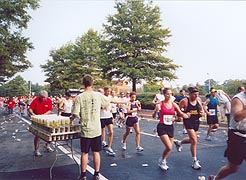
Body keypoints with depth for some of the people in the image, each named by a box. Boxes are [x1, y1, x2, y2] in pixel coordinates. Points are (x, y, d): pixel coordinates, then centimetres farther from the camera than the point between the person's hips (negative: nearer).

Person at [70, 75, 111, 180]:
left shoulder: (79, 97, -11)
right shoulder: (98, 95, -5)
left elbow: (76, 114, -13)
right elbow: (108, 103, 13)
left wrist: (71, 118, 7)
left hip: (85, 130, -1)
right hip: (97, 129, 2)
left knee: (84, 153, 11)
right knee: (96, 152, 12)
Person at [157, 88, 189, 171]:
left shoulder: (174, 104, 1)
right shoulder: (160, 104, -9)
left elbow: (180, 113, 6)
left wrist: (185, 115, -16)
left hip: (170, 127, 5)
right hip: (162, 127, -5)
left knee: (170, 148, 13)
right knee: (169, 147, -15)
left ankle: (163, 161, 39)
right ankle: (162, 161, 13)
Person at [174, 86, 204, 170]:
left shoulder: (198, 100, 1)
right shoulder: (184, 101, -15)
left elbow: (202, 110, 15)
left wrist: (202, 113, -6)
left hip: (196, 121, 7)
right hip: (188, 122, -6)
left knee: (192, 139, 20)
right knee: (194, 141, -10)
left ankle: (179, 142, 50)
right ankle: (195, 161, 3)